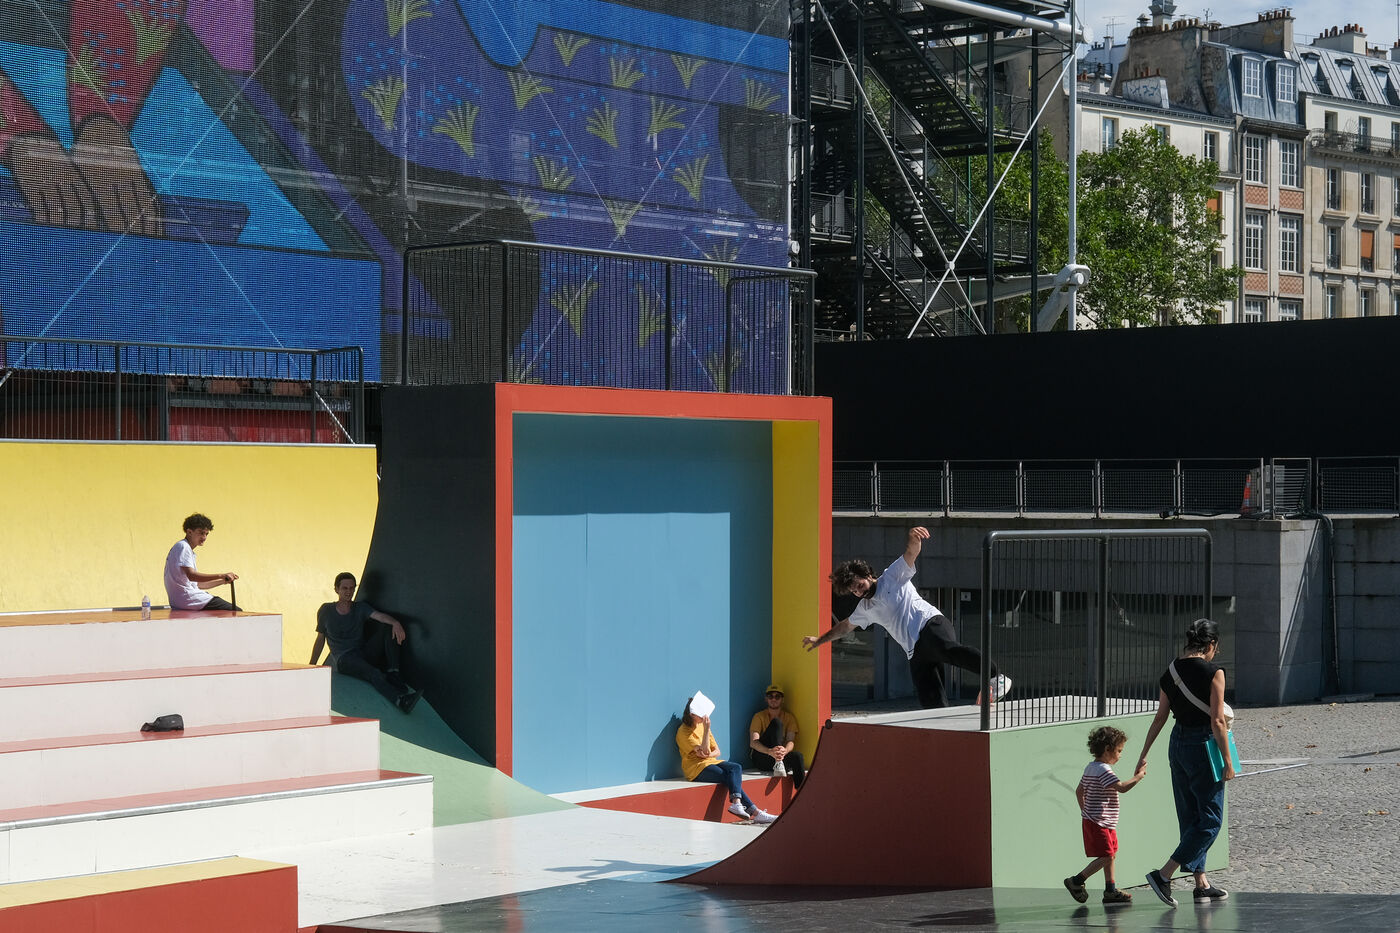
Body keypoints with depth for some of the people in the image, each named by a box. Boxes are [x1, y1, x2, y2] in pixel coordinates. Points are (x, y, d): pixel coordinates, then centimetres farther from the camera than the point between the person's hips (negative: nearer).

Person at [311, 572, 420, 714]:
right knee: (373, 673, -35)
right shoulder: (326, 611, 8)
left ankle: (393, 673, -27)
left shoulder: (360, 607, 12)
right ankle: (400, 700, -61)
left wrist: (395, 623, -31)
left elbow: (379, 616, -8)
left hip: (364, 654, 4)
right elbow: (320, 640, 14)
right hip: (342, 659, -4)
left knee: (388, 627, -17)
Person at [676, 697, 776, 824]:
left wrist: (708, 754, -9)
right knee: (731, 777, -27)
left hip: (711, 762, 7)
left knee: (736, 767, -23)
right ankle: (754, 812, -33)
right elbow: (705, 750, -18)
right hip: (696, 768, -7)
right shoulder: (683, 732, -8)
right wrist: (706, 729, -22)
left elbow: (717, 751, 14)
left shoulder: (702, 726, 16)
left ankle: (736, 803, -41)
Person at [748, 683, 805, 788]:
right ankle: (778, 764, -37)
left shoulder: (789, 717, 11)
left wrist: (785, 751, -32)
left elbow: (791, 741, -5)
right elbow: (753, 742, -12)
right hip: (761, 757, -2)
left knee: (797, 755, -34)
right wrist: (770, 751, -34)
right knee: (777, 722, -21)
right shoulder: (759, 716, 3)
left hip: (783, 756, 2)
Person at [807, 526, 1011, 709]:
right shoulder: (865, 609, 29)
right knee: (931, 704, -14)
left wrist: (913, 539, -24)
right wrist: (819, 639, 49)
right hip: (916, 653, 6)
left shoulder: (893, 576, 12)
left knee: (949, 649, -41)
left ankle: (996, 677, -52)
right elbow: (845, 626, 46)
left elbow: (911, 553, -2)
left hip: (931, 624, -6)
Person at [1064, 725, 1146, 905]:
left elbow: (1079, 791, 21)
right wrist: (1138, 776, -16)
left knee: (1110, 855, 12)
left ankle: (1110, 890, 14)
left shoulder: (1090, 768, 13)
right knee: (1106, 857, -9)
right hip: (1099, 823, -11)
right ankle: (1076, 881, -2)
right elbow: (1121, 787, -27)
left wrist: (1085, 812, 25)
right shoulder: (1103, 770, -18)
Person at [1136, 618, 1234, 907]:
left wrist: (1144, 754, 13)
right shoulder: (1213, 672, -13)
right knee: (1210, 820, 0)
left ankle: (1202, 885, 19)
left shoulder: (1171, 671, 5)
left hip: (1177, 743, 7)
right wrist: (1228, 763, -10)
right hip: (1203, 743, -7)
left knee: (1190, 817, 14)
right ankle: (1163, 874, -9)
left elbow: (1160, 717, 7)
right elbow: (1217, 722, -15)